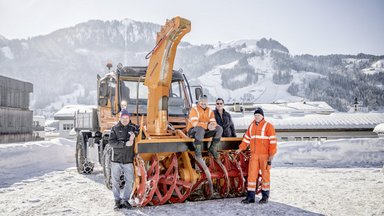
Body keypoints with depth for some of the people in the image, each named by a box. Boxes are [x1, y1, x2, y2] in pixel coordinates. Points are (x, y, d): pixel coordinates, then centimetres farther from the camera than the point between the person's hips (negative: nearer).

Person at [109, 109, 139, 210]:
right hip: (116, 160, 0)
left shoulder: (133, 127, 7)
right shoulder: (115, 128, 2)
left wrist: (134, 134, -15)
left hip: (128, 160, 1)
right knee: (115, 181, 5)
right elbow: (111, 142, -7)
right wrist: (125, 144, -19)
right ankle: (117, 201, 17)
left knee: (129, 181, -1)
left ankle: (125, 200, 13)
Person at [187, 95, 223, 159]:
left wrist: (212, 125, -29)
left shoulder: (209, 110, 7)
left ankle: (212, 148, -4)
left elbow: (213, 122, -3)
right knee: (200, 129, -41)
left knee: (219, 128, -14)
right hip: (193, 131, -6)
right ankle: (197, 150, -26)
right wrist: (207, 125, -35)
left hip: (206, 130, 6)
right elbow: (194, 123, -25)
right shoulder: (194, 109, -11)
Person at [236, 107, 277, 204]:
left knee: (265, 174, 5)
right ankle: (250, 196, 8)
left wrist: (271, 156, -14)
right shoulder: (251, 126, 13)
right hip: (254, 155, 5)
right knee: (251, 174, 2)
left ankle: (265, 196, 16)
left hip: (265, 155, -4)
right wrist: (240, 149, 13)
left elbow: (273, 141, -9)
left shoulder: (268, 126, -5)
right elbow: (247, 138, 20)